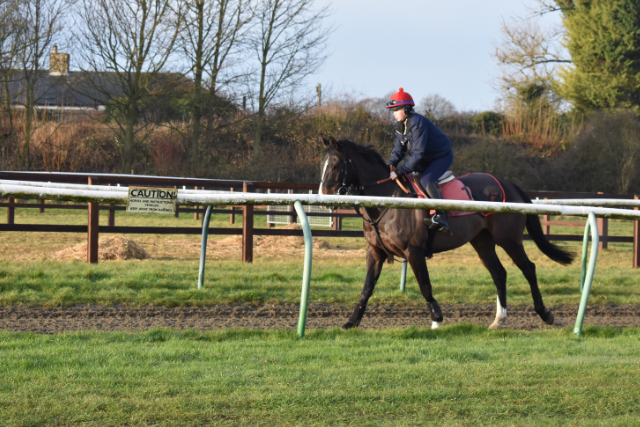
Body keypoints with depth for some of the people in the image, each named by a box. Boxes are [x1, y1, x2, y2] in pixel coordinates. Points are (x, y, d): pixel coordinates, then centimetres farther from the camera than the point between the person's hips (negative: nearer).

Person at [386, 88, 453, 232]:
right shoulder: (400, 126, -2)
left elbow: (418, 154, -34)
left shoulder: (417, 123, -31)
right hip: (425, 159, 10)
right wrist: (390, 165, -18)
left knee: (426, 181, -30)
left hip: (442, 156, -10)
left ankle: (441, 216, -35)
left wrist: (400, 171, -36)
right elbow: (399, 149, 2)